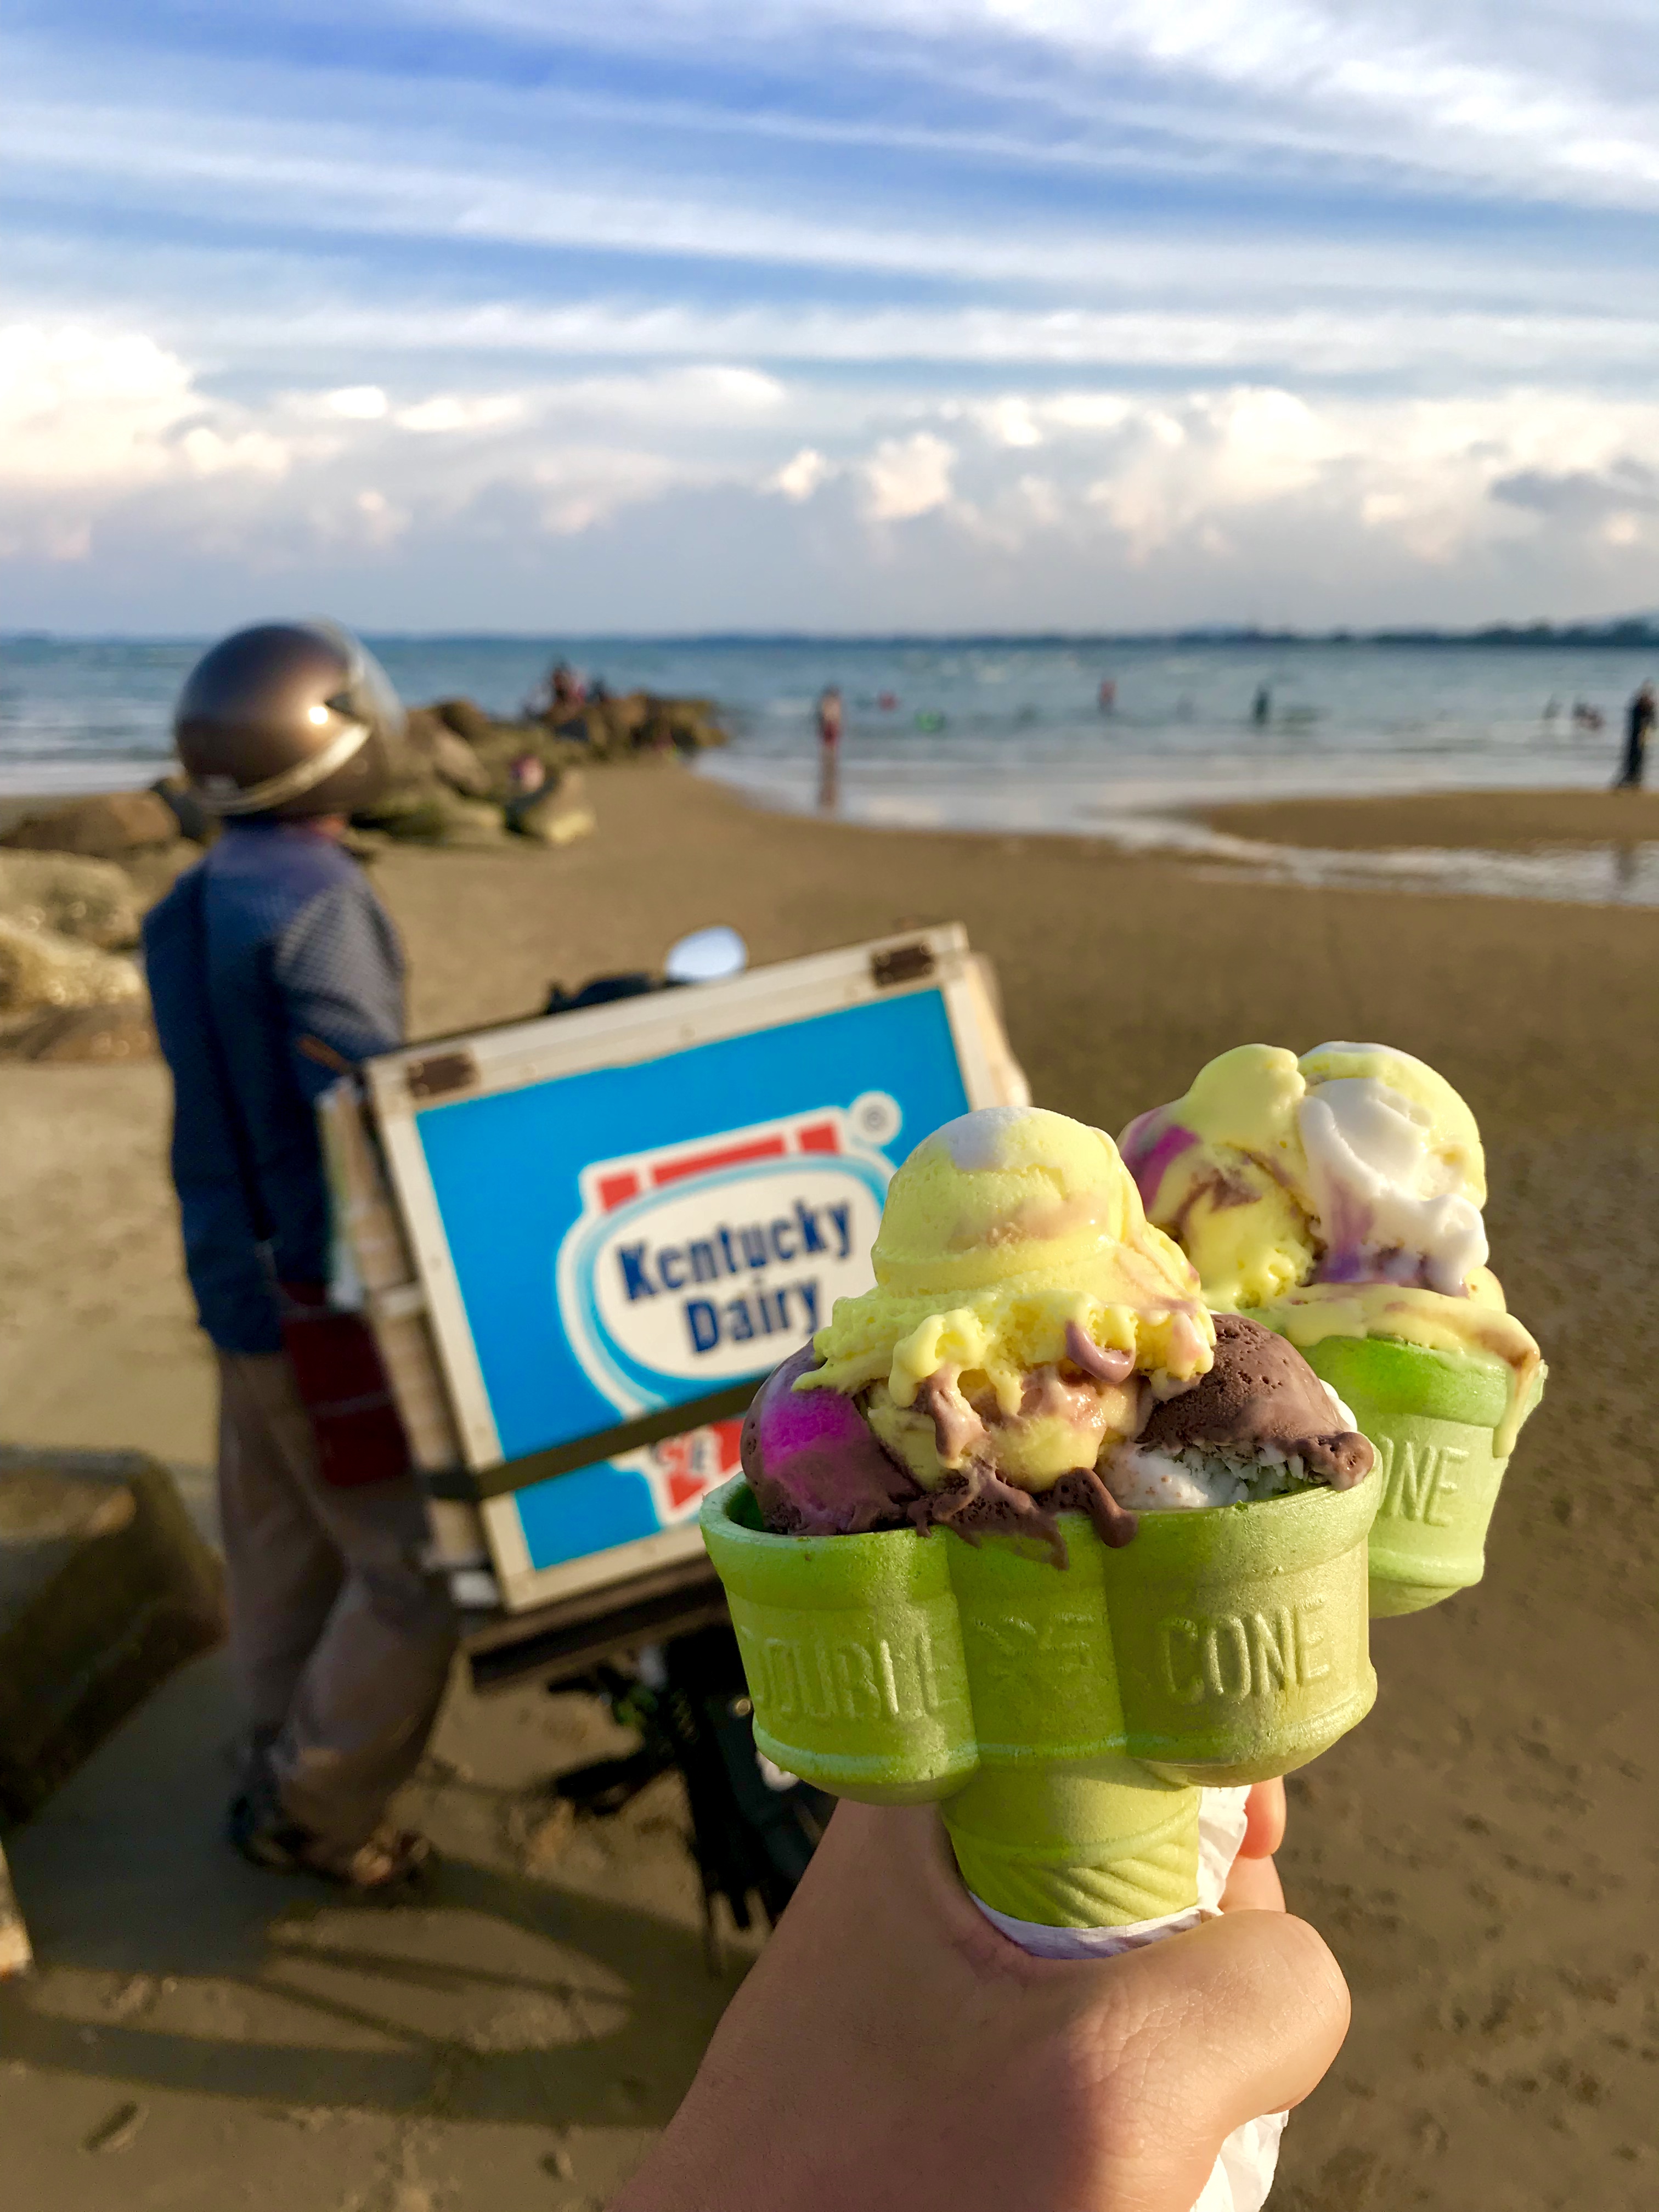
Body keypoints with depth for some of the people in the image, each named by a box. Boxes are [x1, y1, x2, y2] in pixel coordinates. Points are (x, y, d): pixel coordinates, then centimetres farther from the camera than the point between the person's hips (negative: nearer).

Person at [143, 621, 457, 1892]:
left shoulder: (193, 908, 9)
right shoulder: (320, 905, -19)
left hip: (238, 1284, 9)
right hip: (323, 1301, -9)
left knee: (288, 1555, 19)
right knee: (416, 1563, 2)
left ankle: (286, 1771, 33)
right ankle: (311, 1808, 14)